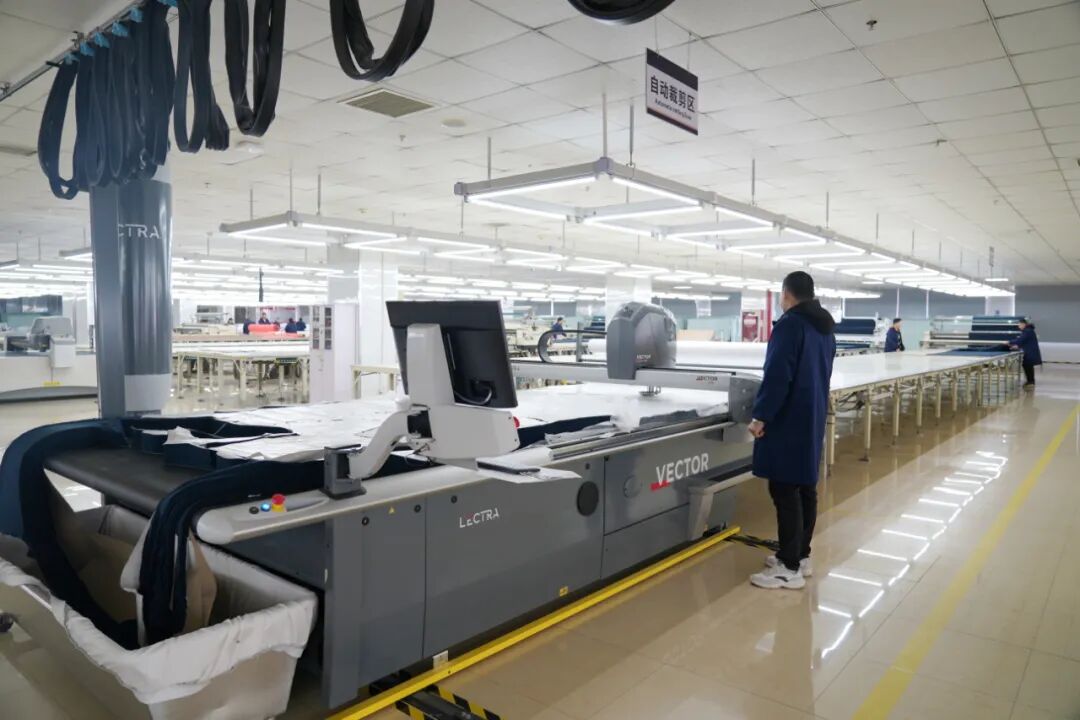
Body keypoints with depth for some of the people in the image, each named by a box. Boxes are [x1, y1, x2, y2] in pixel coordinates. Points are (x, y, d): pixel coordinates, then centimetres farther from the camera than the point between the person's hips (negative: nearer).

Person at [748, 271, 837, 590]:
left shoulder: (790, 324, -15)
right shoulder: (825, 327, 14)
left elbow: (777, 375, -21)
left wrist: (761, 416, -17)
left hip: (788, 420, -9)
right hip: (812, 417, 10)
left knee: (785, 490, -5)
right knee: (805, 487, 14)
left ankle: (790, 568, -1)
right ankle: (801, 555, 24)